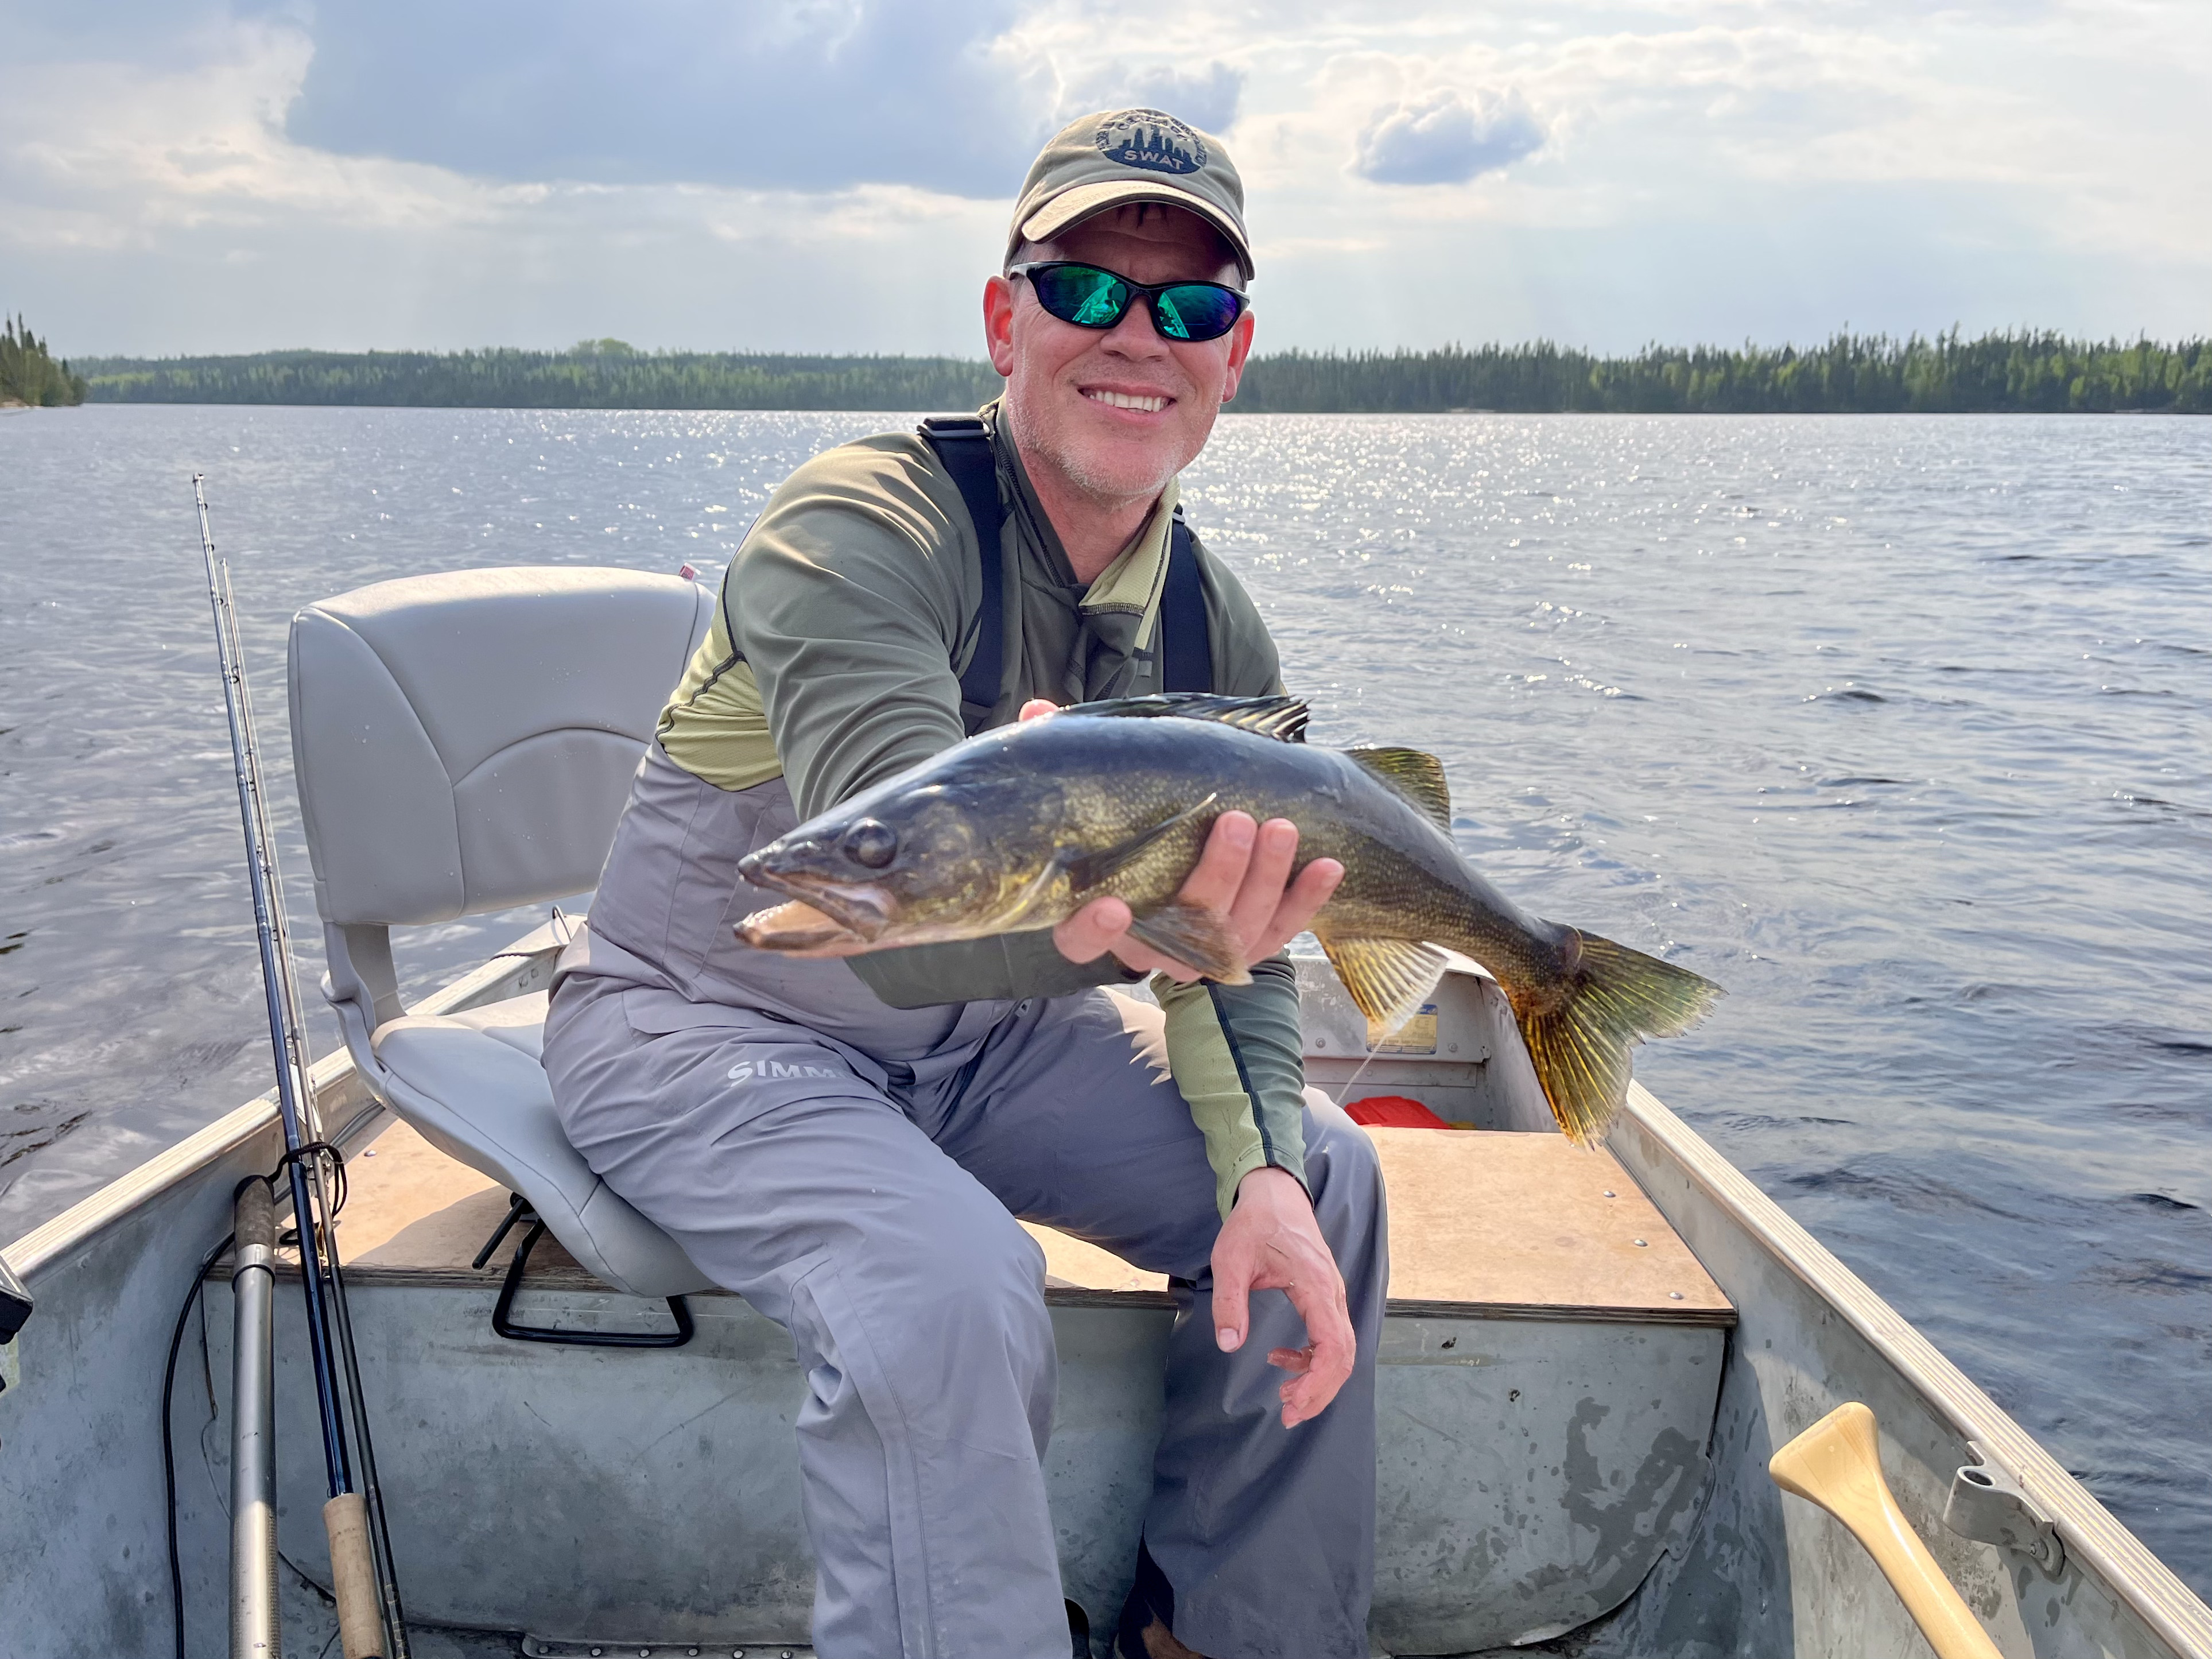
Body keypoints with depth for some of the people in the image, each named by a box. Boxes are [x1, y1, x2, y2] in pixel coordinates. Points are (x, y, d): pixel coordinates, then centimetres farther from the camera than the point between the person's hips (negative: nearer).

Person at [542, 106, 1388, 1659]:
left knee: (1321, 1176, -3)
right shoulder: (861, 526, -24)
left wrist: (1257, 1165, -21)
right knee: (948, 1292, -32)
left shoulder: (1217, 631, -2)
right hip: (707, 1020, -6)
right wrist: (1073, 902, -62)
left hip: (978, 1031, 7)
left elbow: (1232, 949, -2)